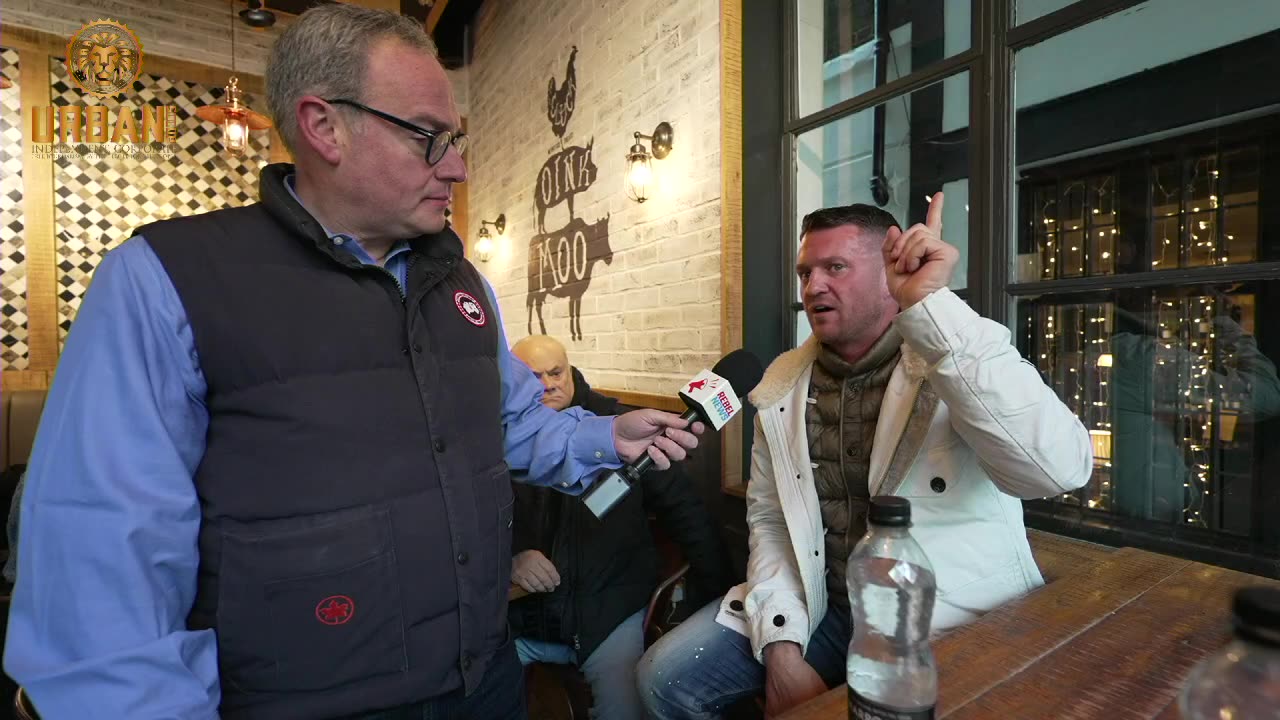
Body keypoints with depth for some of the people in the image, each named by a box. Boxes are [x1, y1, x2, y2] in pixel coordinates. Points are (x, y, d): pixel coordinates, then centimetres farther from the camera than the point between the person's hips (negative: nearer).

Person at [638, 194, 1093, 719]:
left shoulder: (966, 358, -12)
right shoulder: (783, 382, 1)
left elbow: (1058, 469, -32)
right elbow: (769, 517, 2)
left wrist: (928, 304, -34)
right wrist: (781, 647, -9)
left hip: (956, 626, -3)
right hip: (822, 608, 4)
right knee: (667, 677, -2)